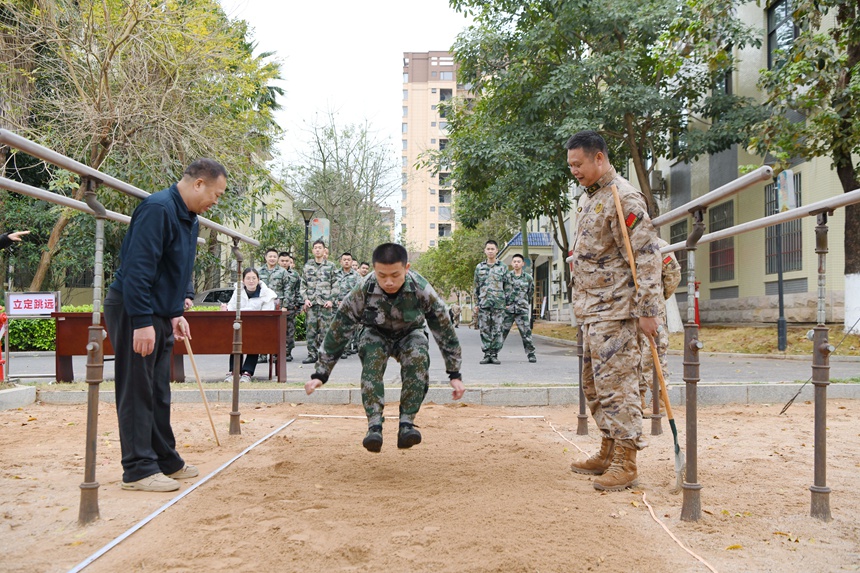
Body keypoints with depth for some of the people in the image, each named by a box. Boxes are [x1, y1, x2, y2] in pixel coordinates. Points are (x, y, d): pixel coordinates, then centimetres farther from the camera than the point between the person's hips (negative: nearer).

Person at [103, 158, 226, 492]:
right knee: (136, 391, -4)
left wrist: (175, 314, 14)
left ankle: (166, 461, 23)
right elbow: (138, 268, -25)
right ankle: (139, 470, 3)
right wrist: (143, 322, -27)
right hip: (134, 313, -10)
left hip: (158, 315, 10)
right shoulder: (158, 209, -19)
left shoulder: (188, 218, 13)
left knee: (158, 392, 14)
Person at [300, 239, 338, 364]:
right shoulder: (307, 266, 12)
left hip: (325, 303, -2)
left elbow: (335, 285, 5)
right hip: (310, 303, 2)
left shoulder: (330, 266, 6)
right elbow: (303, 285, 12)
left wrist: (331, 300, -6)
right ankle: (312, 354, 4)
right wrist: (305, 299, 0)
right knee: (310, 330, -1)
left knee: (324, 330, -2)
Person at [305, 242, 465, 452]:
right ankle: (374, 426, -31)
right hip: (377, 333, 0)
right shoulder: (362, 293, -30)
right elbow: (337, 333, -21)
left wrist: (455, 374, -17)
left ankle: (406, 424, -26)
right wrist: (320, 374, -21)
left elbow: (445, 331, -20)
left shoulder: (422, 291, -31)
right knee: (372, 363, -32)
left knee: (418, 359, -33)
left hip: (410, 333, 0)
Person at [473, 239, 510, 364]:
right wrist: (476, 303, 9)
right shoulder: (479, 267, 11)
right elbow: (476, 286, 15)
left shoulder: (503, 267, 7)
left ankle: (494, 354, 5)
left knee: (497, 330, -1)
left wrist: (507, 302, 2)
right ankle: (486, 354, 6)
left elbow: (508, 286, 8)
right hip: (483, 303, 1)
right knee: (484, 330, 0)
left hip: (498, 303, -1)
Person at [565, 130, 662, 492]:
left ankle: (625, 462, 1)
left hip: (615, 311, -10)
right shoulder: (588, 198, 17)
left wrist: (648, 310, -22)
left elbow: (646, 256, -19)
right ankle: (609, 451, 26)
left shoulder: (623, 198, -13)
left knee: (616, 384, -7)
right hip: (591, 310, 10)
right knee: (593, 384, 15)